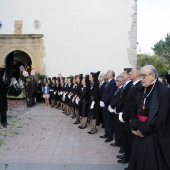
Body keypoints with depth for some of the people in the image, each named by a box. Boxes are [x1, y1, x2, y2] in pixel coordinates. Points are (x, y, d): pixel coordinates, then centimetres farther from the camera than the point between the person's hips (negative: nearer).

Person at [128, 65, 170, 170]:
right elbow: (135, 110, 10)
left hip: (155, 138, -7)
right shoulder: (142, 91, 9)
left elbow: (160, 117, -20)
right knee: (138, 161, 13)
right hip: (140, 134, 7)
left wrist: (143, 130, -14)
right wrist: (135, 127, -6)